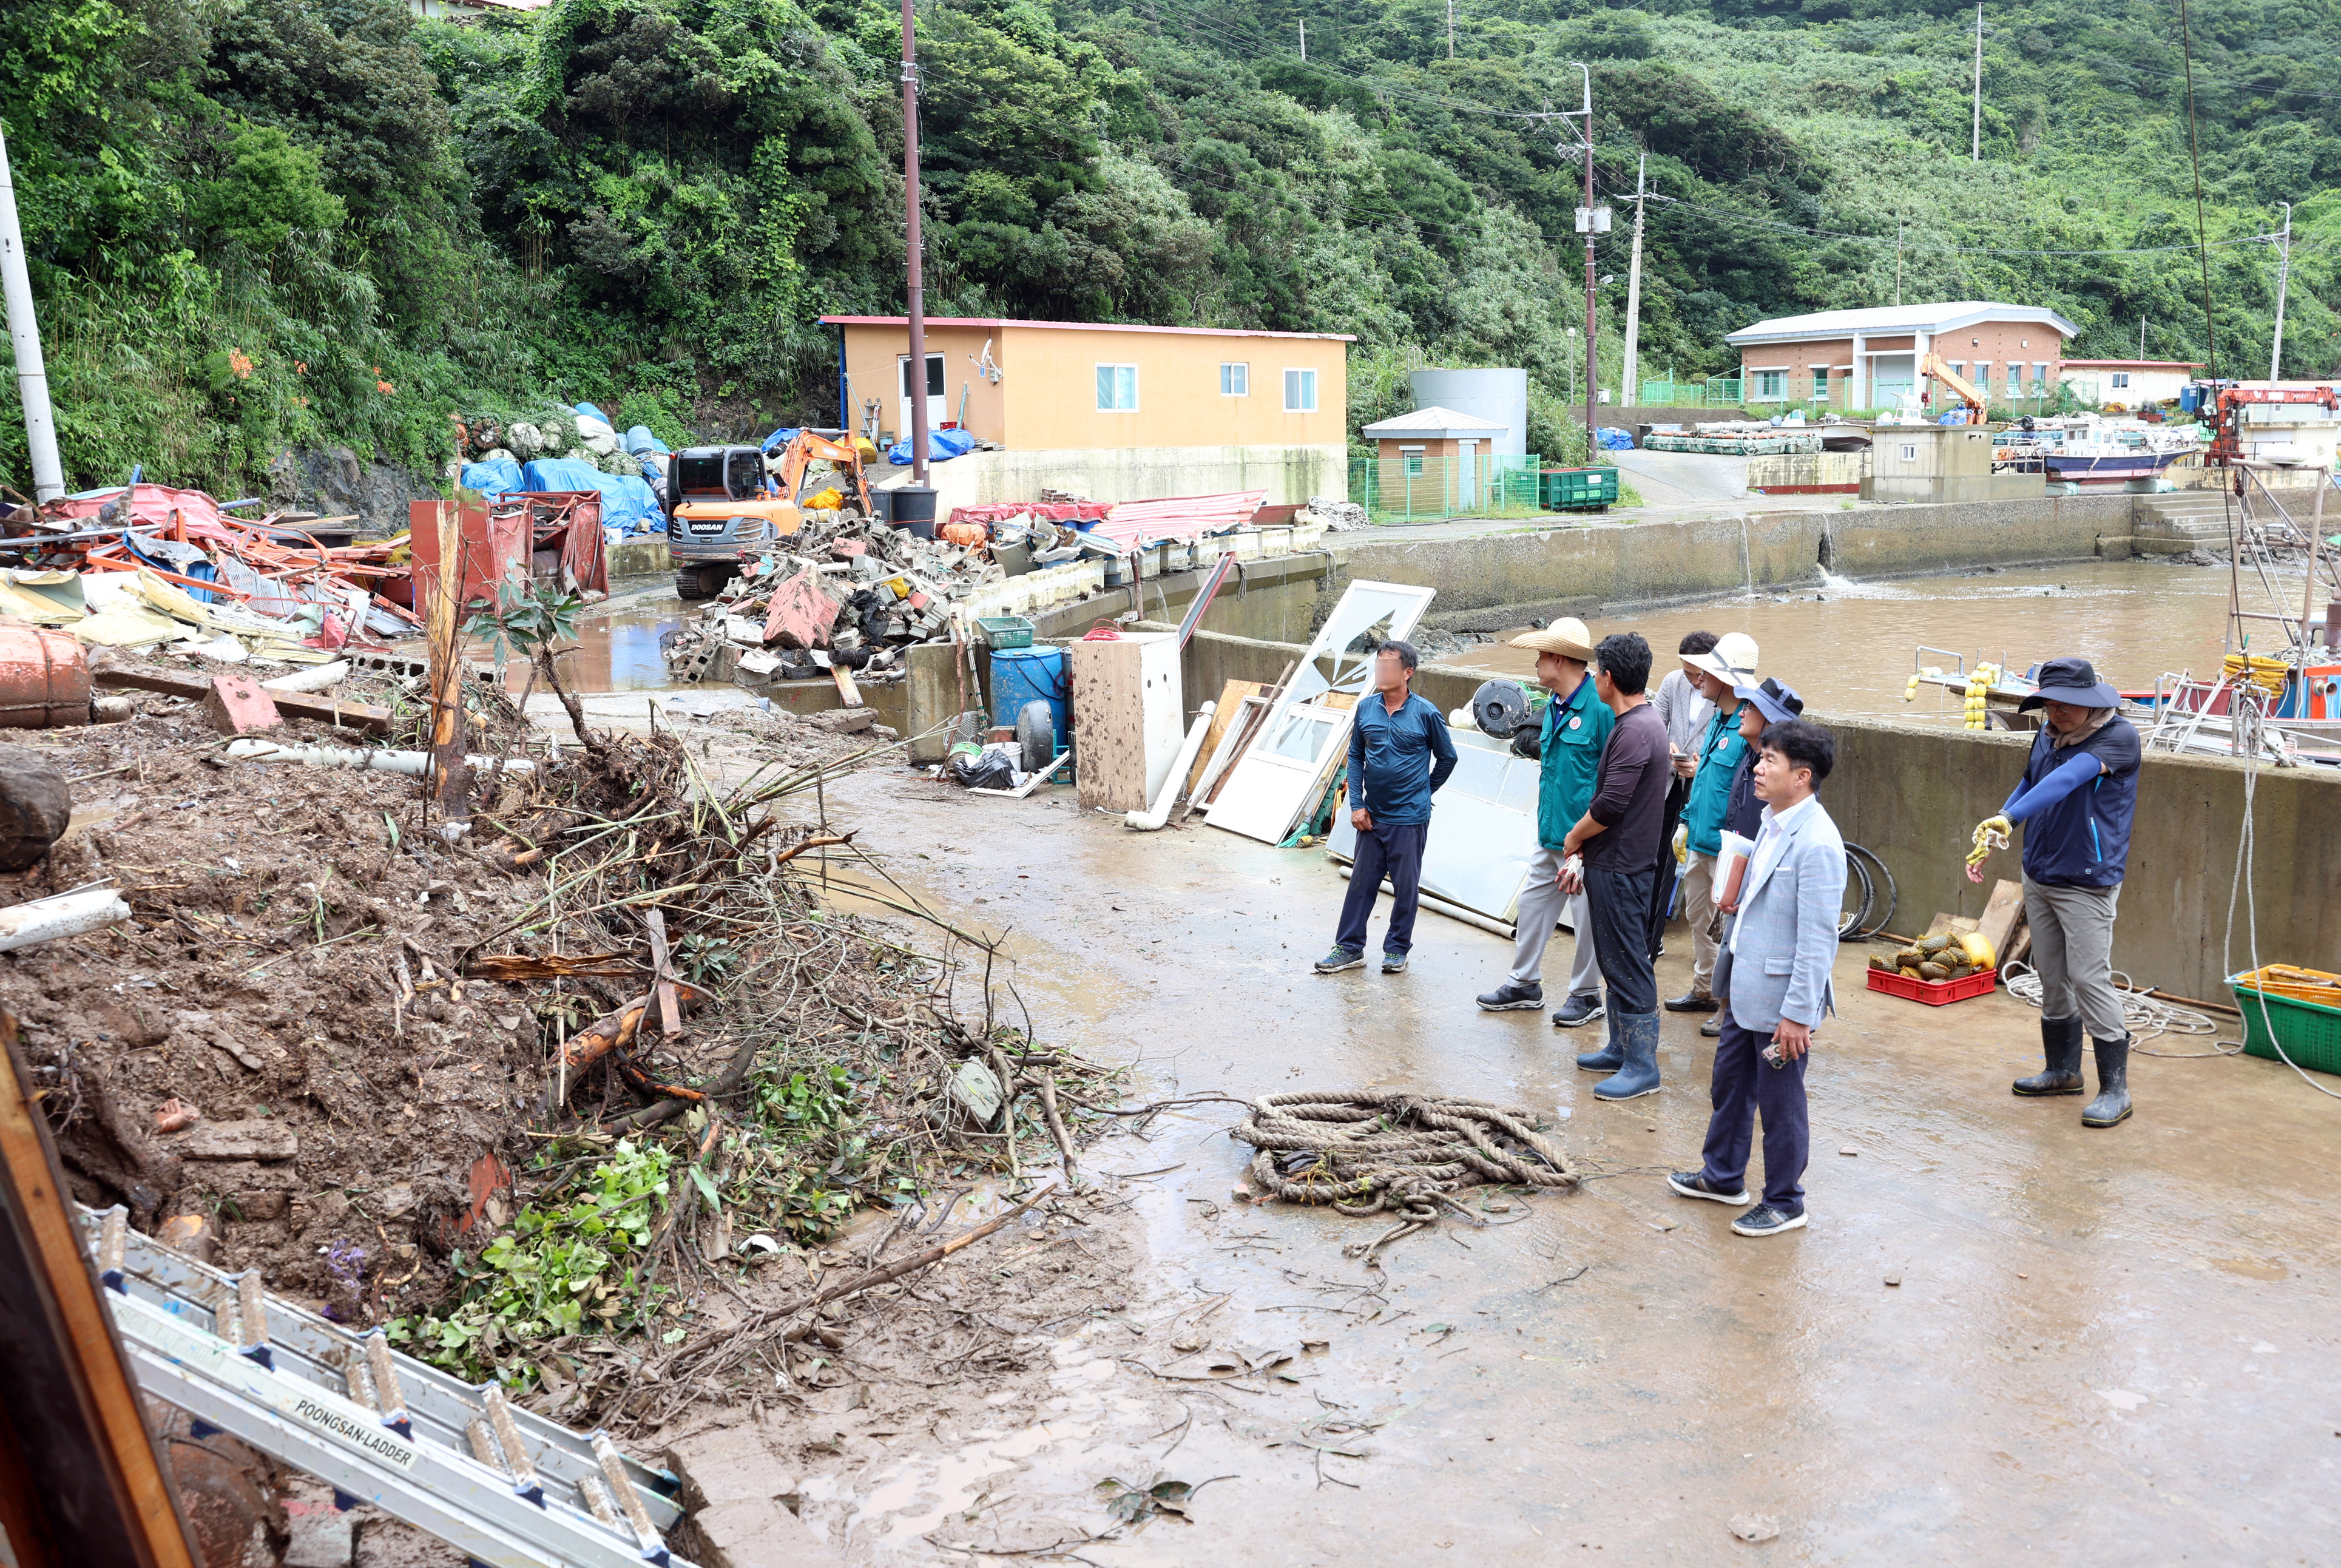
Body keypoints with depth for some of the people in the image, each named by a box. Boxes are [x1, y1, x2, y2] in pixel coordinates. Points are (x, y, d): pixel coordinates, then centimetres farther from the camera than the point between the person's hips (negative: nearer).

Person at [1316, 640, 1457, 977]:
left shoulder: (1426, 714, -9)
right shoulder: (1366, 709, 1)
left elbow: (1447, 758, 5)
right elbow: (1355, 756, 8)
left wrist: (1422, 793, 10)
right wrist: (1356, 805, 2)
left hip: (1410, 819, -3)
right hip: (1372, 816, 3)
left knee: (1406, 886, 6)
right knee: (1362, 882, 9)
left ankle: (1397, 949, 21)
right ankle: (1350, 948, 19)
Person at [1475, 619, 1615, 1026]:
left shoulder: (1600, 707, -17)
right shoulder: (1554, 707, 10)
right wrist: (1537, 747, 10)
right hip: (1550, 833, 9)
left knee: (1587, 914, 4)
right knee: (1534, 903, 15)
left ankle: (1586, 995, 18)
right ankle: (1525, 984, 28)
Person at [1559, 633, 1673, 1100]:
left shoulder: (1636, 730, -20)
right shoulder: (1639, 722, 14)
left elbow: (1610, 805, -25)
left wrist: (1573, 839, -7)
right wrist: (1583, 856, 16)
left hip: (1621, 870, -10)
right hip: (1611, 865, 10)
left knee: (1628, 965, -4)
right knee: (1615, 962, 18)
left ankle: (1642, 1067, 3)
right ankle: (1622, 1049, 29)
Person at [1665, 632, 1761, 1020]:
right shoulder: (1716, 719, 10)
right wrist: (1687, 821, 20)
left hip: (1727, 846, -10)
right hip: (1700, 840, 10)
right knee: (1697, 916, 19)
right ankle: (1703, 991, 33)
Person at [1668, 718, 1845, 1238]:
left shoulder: (1817, 843, -24)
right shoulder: (1773, 822, 5)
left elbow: (1818, 939, -23)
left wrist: (1798, 1013, -22)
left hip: (1781, 999, -9)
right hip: (1746, 987, 9)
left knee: (1780, 1103, 7)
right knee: (1730, 1085, 22)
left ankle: (1784, 1203, 25)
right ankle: (1723, 1177, 40)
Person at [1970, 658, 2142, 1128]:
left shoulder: (2118, 736, -16)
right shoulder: (2048, 735, 6)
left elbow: (2067, 780, -31)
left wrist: (2008, 818, -43)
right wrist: (1991, 840, 8)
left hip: (2087, 883, -7)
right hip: (2038, 877, 7)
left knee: (2089, 980, -7)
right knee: (2051, 978, 14)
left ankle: (2115, 1088, 3)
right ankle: (2063, 1070, 29)